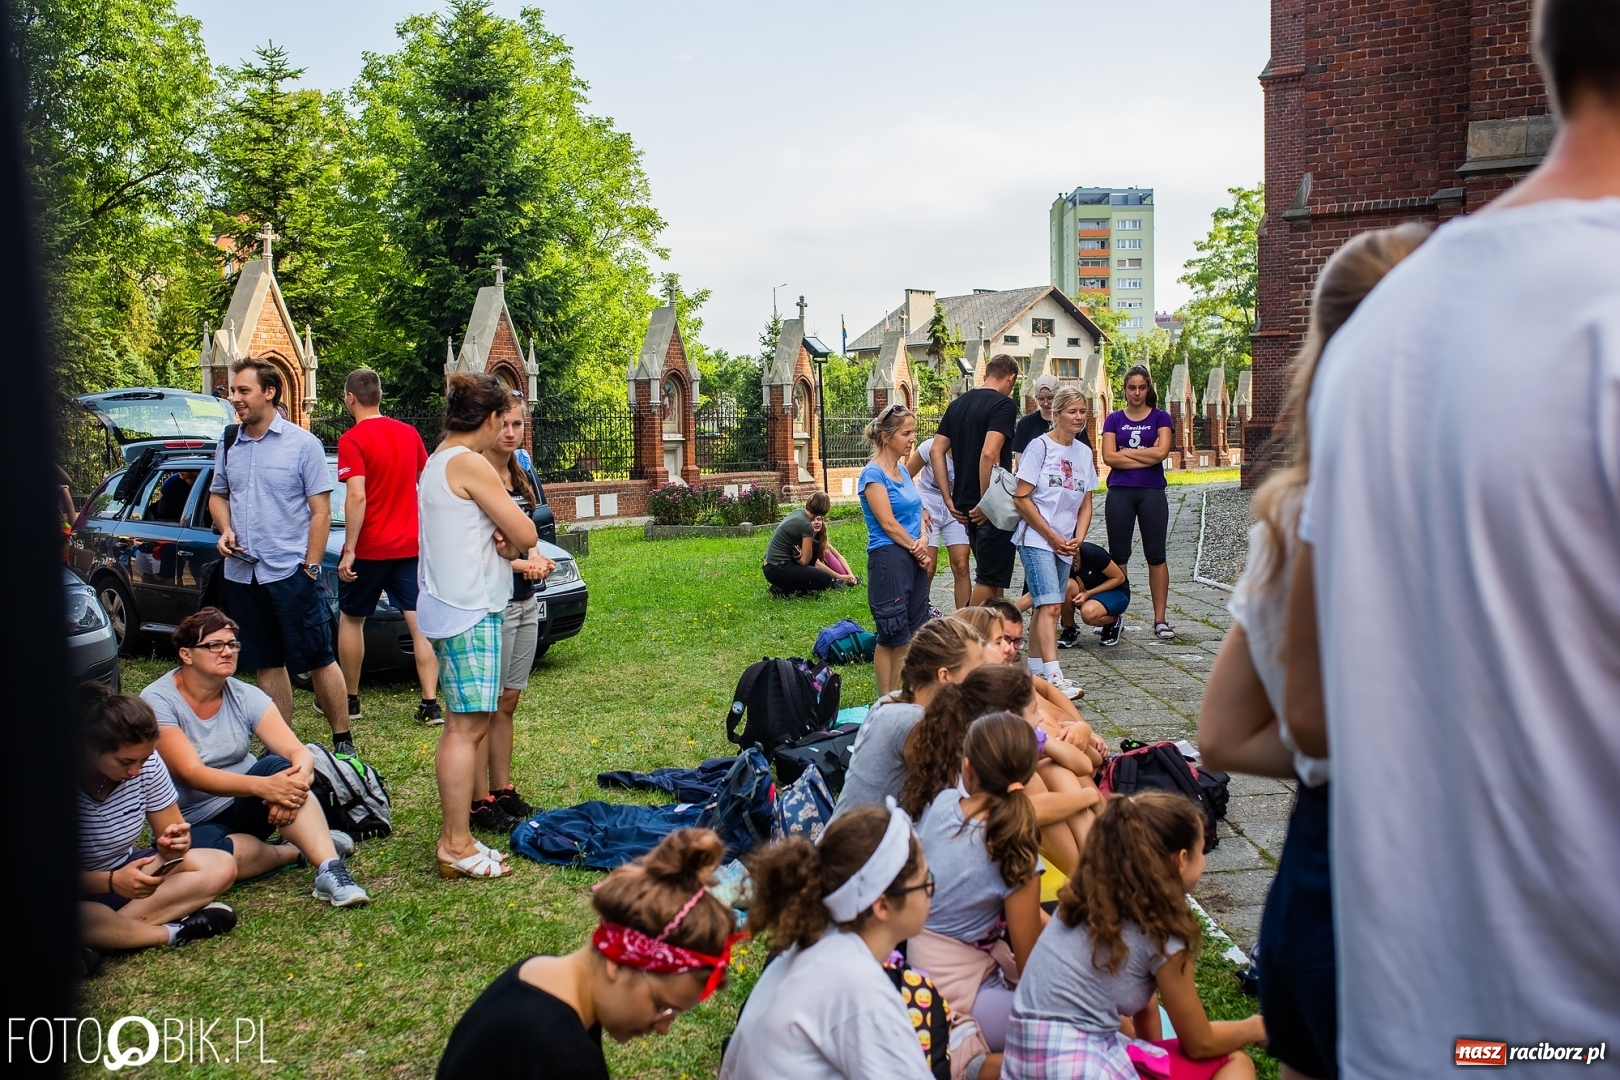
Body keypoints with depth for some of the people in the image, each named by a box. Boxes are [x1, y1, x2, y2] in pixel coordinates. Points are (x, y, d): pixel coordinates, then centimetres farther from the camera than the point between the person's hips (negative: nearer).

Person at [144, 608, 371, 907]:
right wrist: (263, 786, -41)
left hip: (245, 808, 3)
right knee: (203, 851, -38)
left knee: (277, 766, -29)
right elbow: (191, 773, -26)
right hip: (192, 824, -3)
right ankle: (298, 851, -13)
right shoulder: (157, 701, -15)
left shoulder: (245, 697, -6)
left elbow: (299, 751, -14)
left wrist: (296, 781, -39)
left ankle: (329, 868, -36)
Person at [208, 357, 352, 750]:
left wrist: (310, 566, -11)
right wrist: (225, 529, 1)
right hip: (242, 574, 5)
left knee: (319, 660, -1)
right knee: (266, 665, 11)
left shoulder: (301, 443, -5)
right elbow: (218, 494, 22)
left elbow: (321, 510, -6)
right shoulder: (228, 446, 9)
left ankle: (342, 740, 9)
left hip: (291, 572, -5)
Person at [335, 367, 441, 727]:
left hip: (370, 547, -4)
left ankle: (349, 700, 24)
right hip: (411, 545, 4)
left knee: (351, 619, 14)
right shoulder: (410, 433, 7)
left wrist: (349, 550, -18)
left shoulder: (352, 440, -11)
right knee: (419, 622, 1)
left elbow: (357, 497, -20)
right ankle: (431, 705, -2)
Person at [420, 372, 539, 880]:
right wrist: (513, 543, 6)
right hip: (467, 610, -10)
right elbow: (526, 534, -16)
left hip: (451, 606, 10)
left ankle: (453, 838, 20)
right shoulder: (470, 463, -15)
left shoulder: (437, 462, 16)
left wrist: (503, 541, -3)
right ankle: (457, 847, -2)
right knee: (468, 727, -7)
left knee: (462, 725, 14)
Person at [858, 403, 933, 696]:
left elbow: (918, 510, 14)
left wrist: (923, 539, -5)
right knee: (893, 637, -2)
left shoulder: (903, 470, 13)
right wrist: (917, 549, -7)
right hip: (889, 559, -8)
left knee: (914, 634, 10)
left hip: (915, 559, 8)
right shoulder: (873, 473, -11)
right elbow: (888, 522, -15)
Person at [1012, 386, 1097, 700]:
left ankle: (1034, 671, 20)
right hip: (1036, 540, -6)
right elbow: (1021, 498, -11)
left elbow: (1085, 503, 15)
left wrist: (1078, 539, -1)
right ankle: (1054, 679, -21)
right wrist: (1053, 537, -10)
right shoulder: (1040, 446, -7)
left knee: (1045, 607, 11)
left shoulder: (1084, 452, 10)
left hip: (1065, 544, 6)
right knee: (1050, 606, -16)